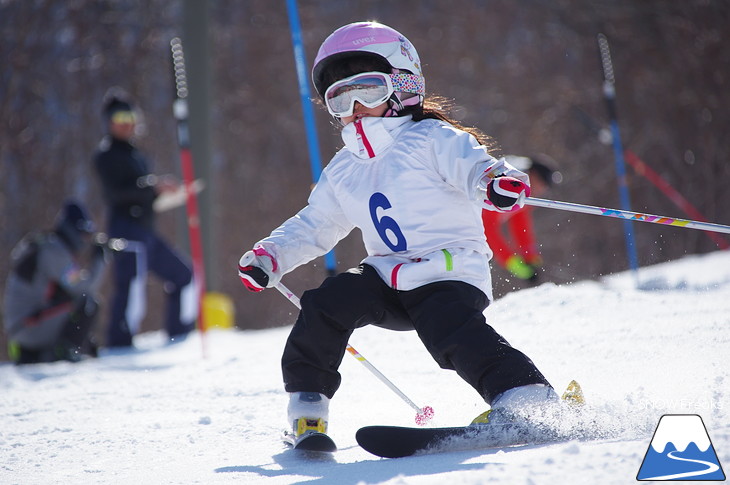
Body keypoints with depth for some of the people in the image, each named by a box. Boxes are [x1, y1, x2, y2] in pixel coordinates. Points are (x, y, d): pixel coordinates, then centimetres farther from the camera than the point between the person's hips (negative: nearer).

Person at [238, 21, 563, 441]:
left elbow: (473, 168, -19)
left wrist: (498, 181, -43)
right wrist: (270, 256, 14)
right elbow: (313, 228, 29)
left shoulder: (433, 140, -2)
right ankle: (308, 404, -5)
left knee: (454, 333, -32)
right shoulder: (343, 172, 19)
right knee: (328, 303, -15)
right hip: (388, 280, 6)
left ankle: (532, 401, -35)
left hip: (450, 276, -6)